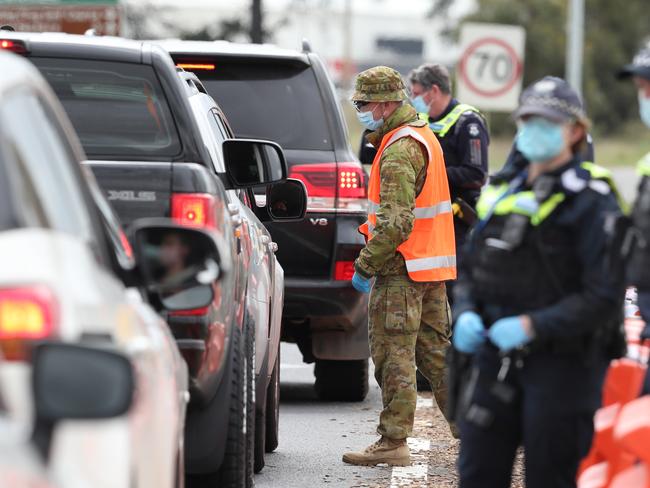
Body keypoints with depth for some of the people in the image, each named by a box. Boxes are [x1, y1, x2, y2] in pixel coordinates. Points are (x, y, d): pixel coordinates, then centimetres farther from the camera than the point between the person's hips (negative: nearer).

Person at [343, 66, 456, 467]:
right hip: (433, 266, 10)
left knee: (393, 356, -5)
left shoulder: (399, 151, -17)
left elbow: (396, 222, -25)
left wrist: (366, 264, -19)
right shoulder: (423, 136, 15)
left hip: (402, 269, -10)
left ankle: (393, 443, -3)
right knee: (436, 351, 14)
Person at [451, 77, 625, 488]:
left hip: (563, 363, -6)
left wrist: (534, 326, -21)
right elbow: (470, 269, 21)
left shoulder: (591, 201, -8)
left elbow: (605, 296, -16)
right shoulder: (503, 191, 13)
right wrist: (467, 313, 0)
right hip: (496, 358, 6)